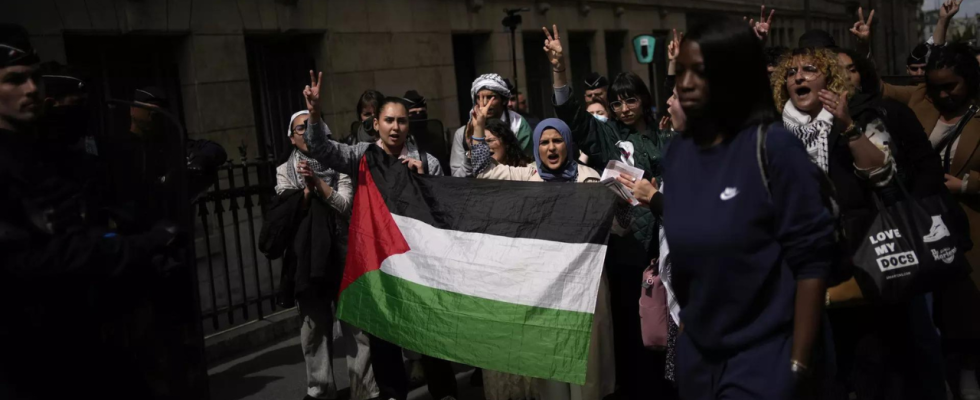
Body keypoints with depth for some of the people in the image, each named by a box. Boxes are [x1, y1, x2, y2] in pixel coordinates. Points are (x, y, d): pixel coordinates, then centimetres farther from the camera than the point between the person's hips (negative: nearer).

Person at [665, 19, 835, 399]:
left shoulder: (775, 147, -13)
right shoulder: (678, 151, 3)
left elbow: (810, 260, -14)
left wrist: (797, 363, -14)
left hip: (763, 355, -5)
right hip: (695, 352, 6)